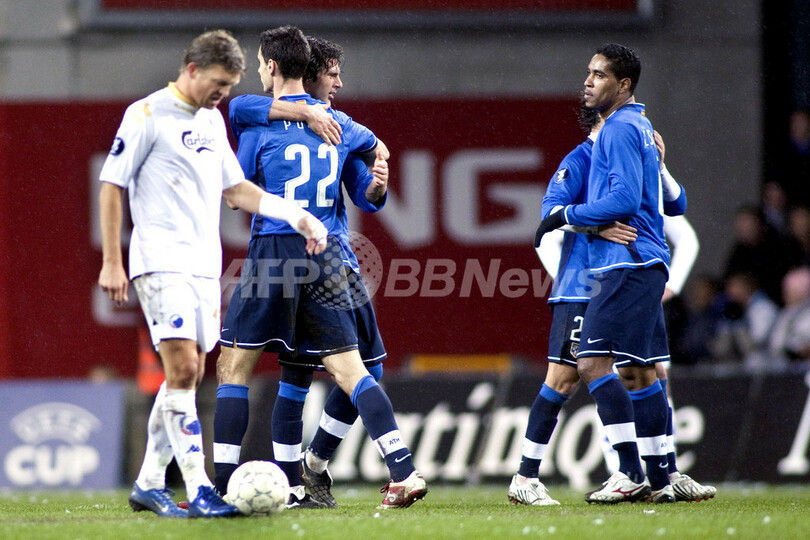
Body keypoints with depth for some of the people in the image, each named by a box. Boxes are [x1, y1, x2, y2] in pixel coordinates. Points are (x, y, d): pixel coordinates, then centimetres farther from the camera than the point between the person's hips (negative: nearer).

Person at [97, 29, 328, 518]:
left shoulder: (212, 120, 16)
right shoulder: (147, 114, -6)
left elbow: (235, 189, 23)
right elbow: (112, 186, -6)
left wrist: (298, 216, 12)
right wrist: (111, 262, -10)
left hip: (205, 266, 8)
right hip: (161, 262, -8)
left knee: (188, 377, 6)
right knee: (182, 369, -16)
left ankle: (150, 484, 15)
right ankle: (199, 491, -19)